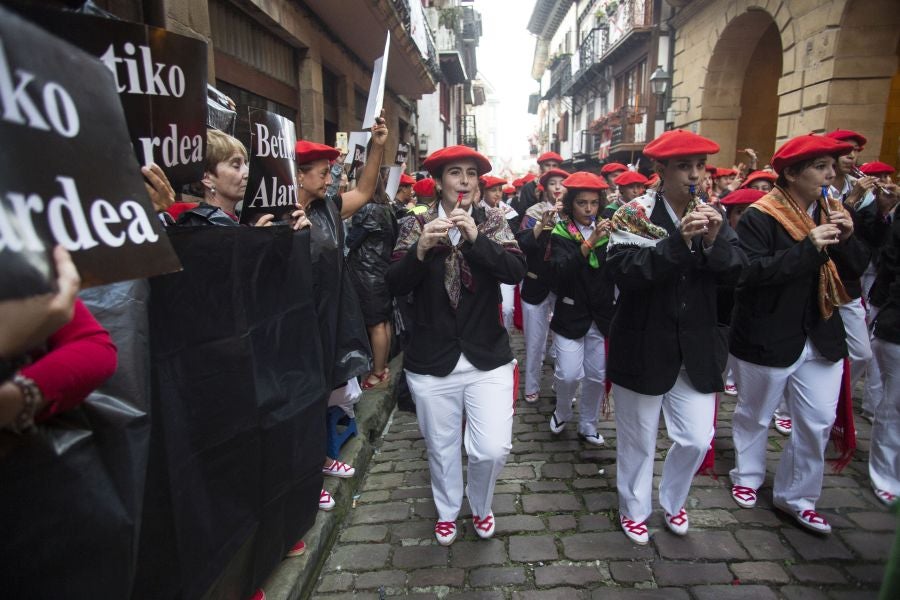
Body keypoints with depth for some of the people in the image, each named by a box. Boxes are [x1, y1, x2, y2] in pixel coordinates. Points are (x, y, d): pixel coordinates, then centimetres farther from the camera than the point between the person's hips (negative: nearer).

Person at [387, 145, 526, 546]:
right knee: (441, 448, 15)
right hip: (432, 362, 0)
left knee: (493, 449, -2)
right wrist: (421, 249, -25)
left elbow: (516, 271, -12)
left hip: (487, 358, 0)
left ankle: (480, 507, 32)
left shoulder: (492, 221, 1)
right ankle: (447, 512, 45)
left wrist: (476, 238, -24)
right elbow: (395, 285, -8)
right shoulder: (417, 225, -1)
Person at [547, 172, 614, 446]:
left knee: (597, 376, 7)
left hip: (601, 315, 3)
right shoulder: (561, 234, -4)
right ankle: (562, 411, 23)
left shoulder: (606, 231, 4)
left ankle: (588, 425, 28)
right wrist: (589, 242, -32)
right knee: (569, 374, -8)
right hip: (571, 314, -3)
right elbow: (561, 272, -24)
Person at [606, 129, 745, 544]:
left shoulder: (712, 214, 4)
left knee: (697, 439, 10)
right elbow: (623, 272, -23)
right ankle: (634, 509, 38)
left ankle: (672, 501, 41)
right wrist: (679, 240, -29)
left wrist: (715, 240, -20)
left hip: (696, 347, 4)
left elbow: (735, 272, -2)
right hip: (643, 347, -4)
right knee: (638, 439, 12)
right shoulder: (635, 213, -10)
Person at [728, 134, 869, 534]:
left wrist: (846, 240, -11)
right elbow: (752, 271, -26)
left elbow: (857, 270, 7)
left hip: (821, 337, 6)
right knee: (755, 415, 14)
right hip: (768, 338, -6)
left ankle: (796, 497, 28)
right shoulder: (759, 217, -14)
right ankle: (747, 477, 37)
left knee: (818, 423, 10)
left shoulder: (830, 213, 7)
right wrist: (808, 247, -28)